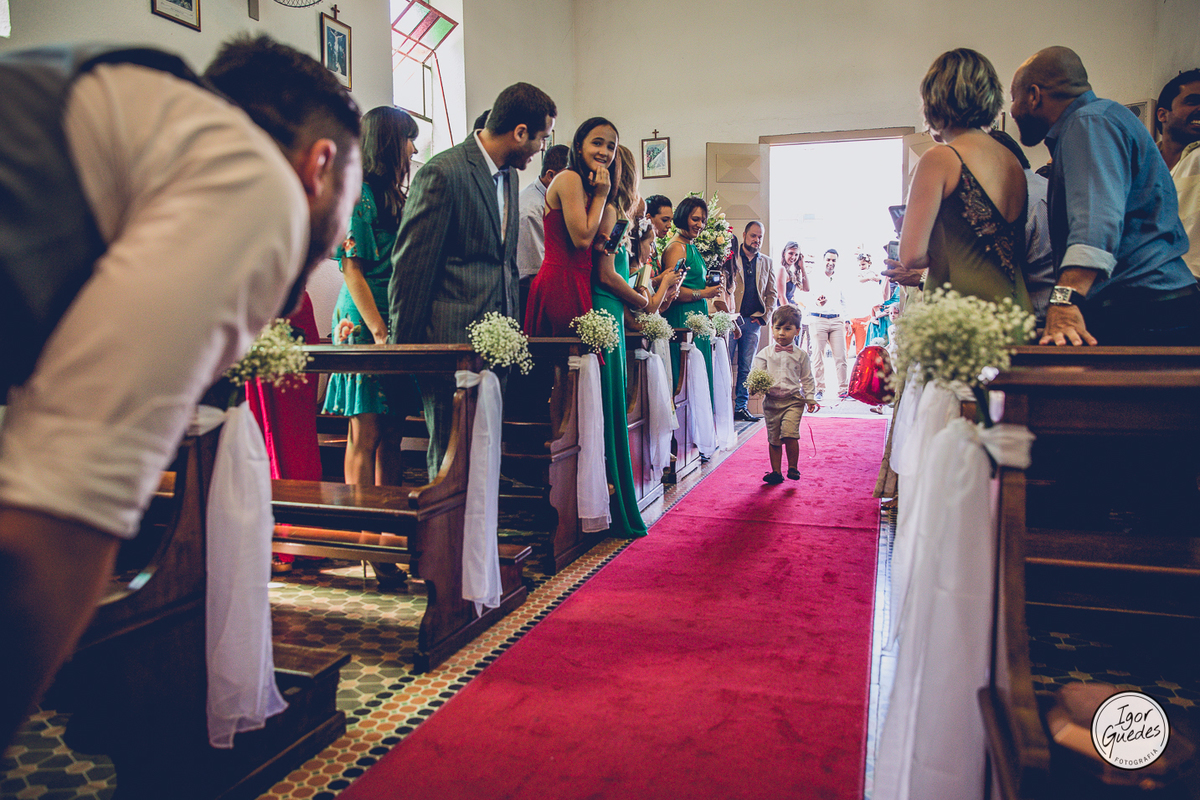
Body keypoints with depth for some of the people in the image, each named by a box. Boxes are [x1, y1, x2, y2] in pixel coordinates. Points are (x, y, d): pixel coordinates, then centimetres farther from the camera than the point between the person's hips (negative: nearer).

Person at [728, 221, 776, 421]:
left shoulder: (767, 262, 15)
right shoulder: (730, 257, 3)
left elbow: (771, 293, 16)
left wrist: (764, 317, 5)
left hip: (753, 322, 4)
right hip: (731, 319, -3)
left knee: (746, 367, 6)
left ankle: (741, 407, 11)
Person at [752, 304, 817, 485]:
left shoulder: (800, 355, 5)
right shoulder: (765, 354, 4)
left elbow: (807, 379, 10)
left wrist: (810, 399, 6)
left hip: (793, 399, -2)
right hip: (771, 400, 2)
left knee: (789, 434, -17)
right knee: (773, 439, 6)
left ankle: (793, 467, 3)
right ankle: (776, 471, 17)